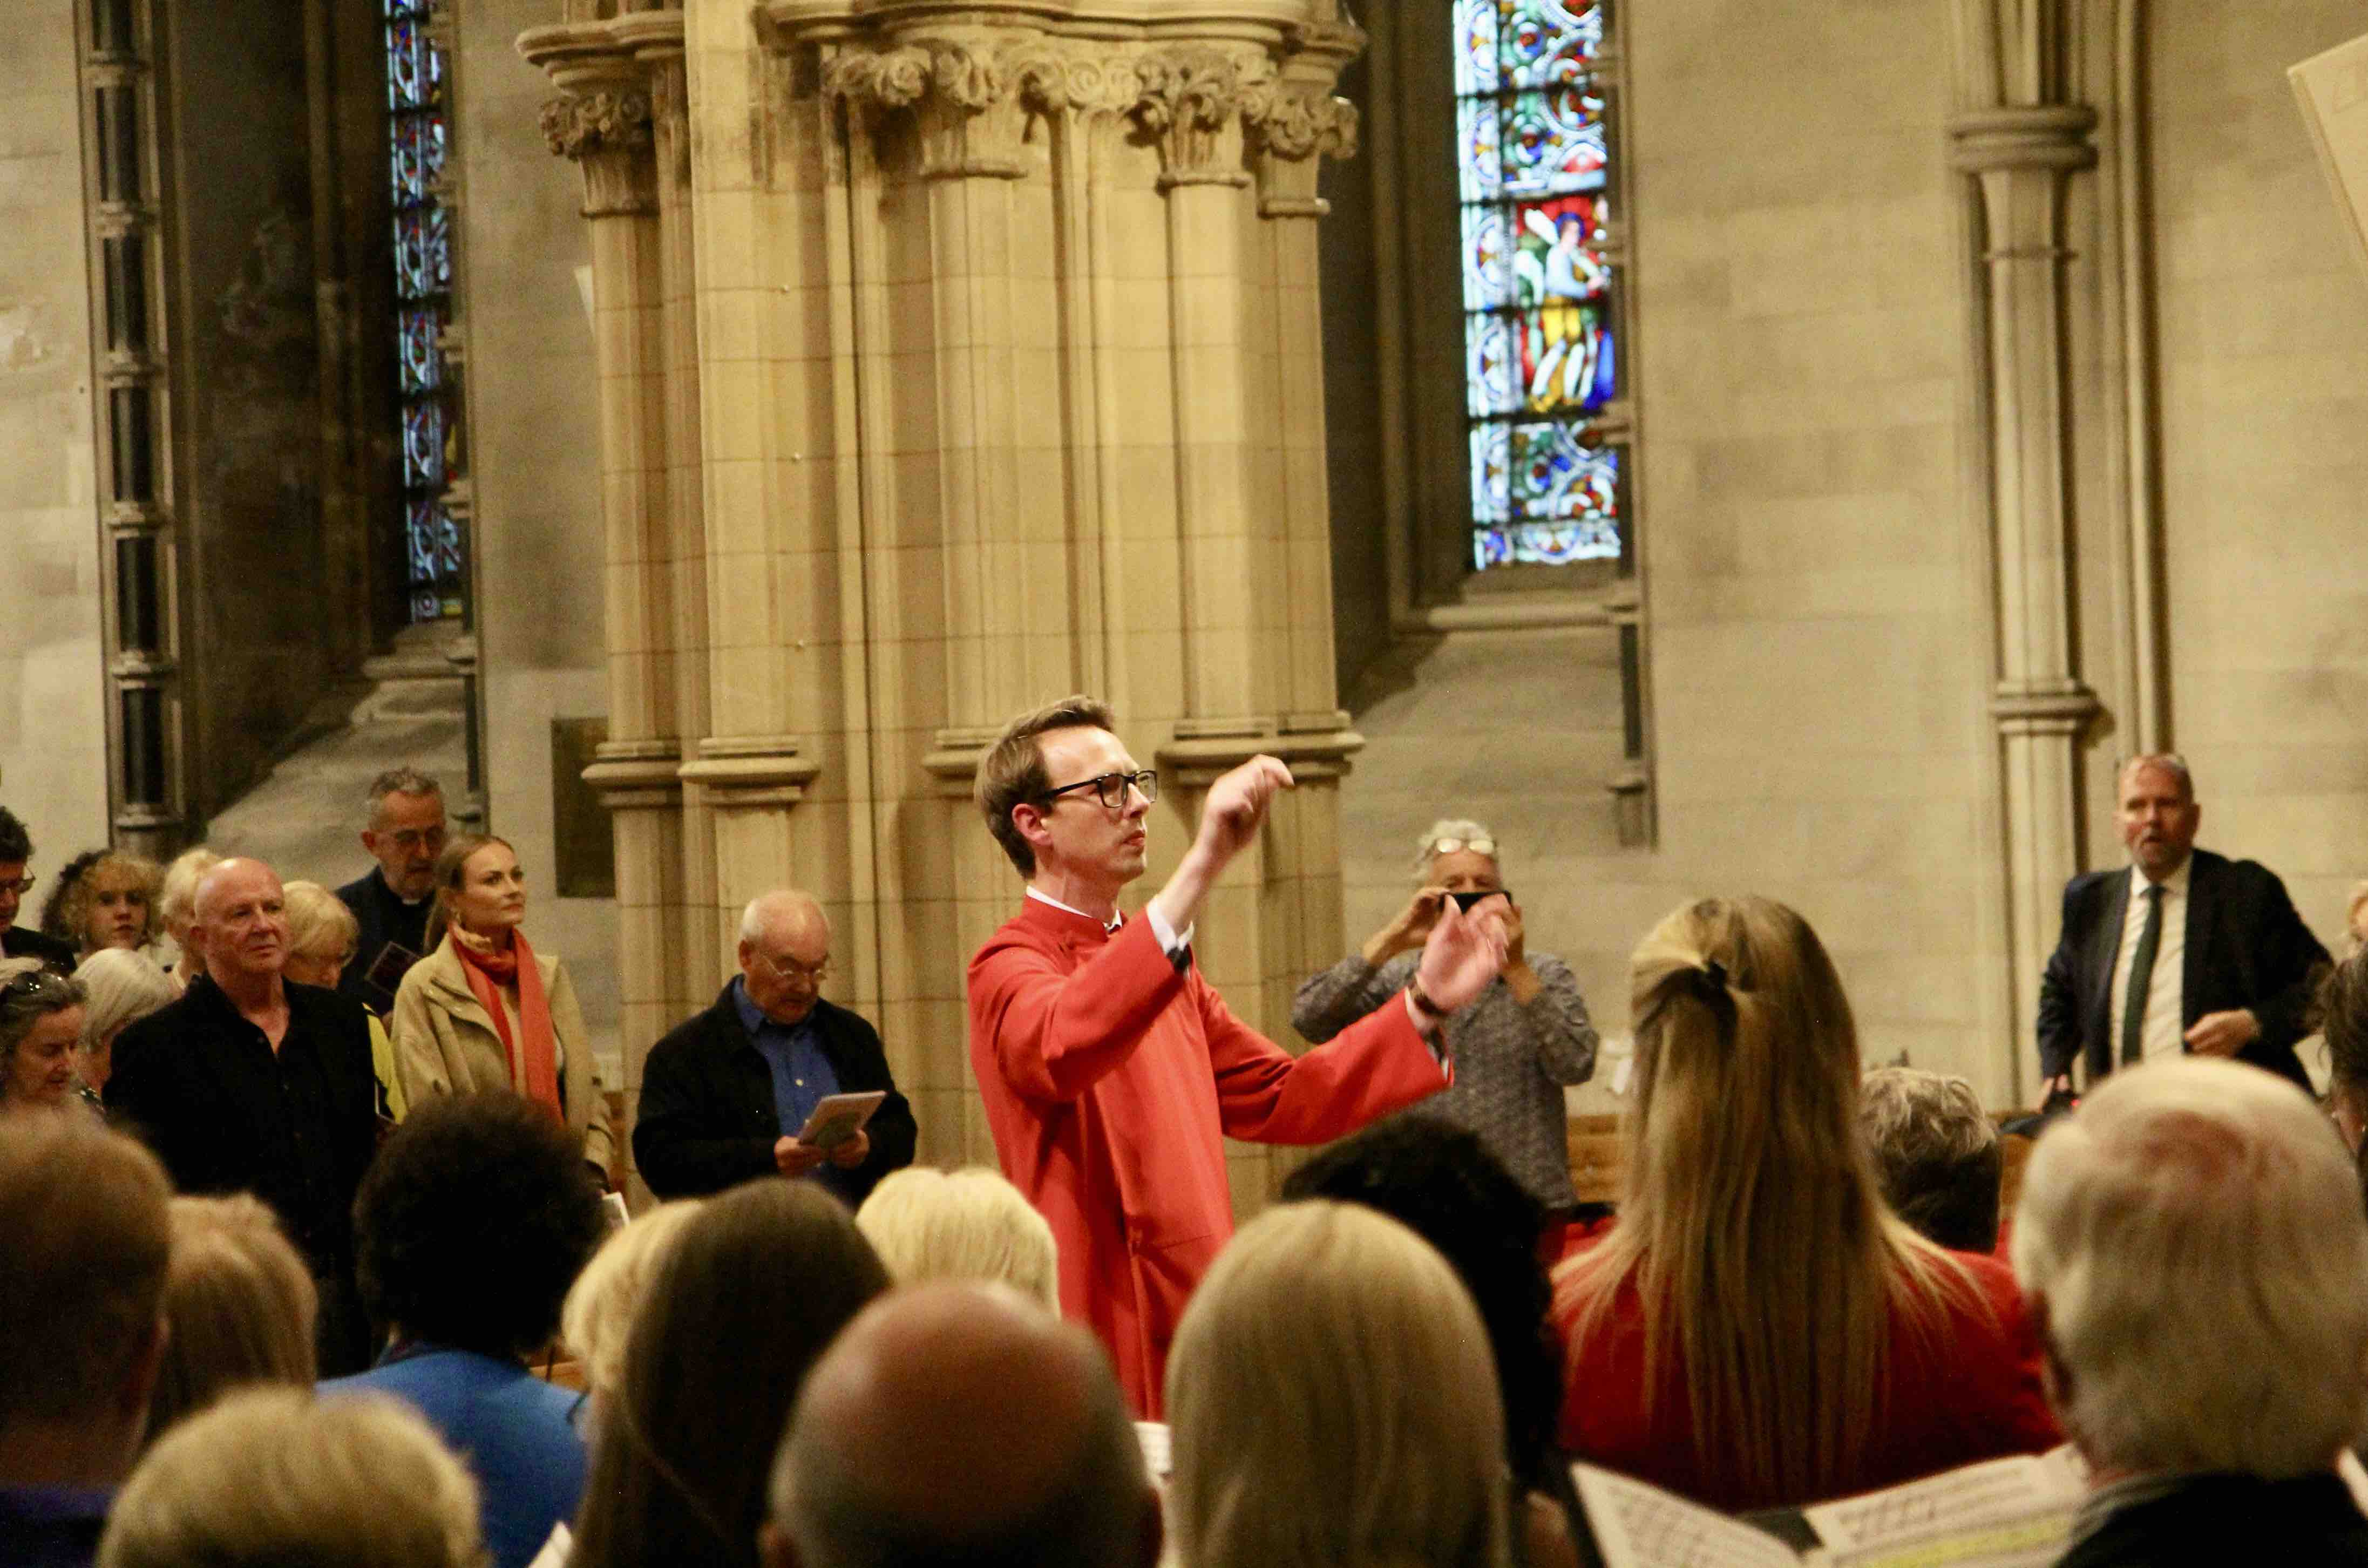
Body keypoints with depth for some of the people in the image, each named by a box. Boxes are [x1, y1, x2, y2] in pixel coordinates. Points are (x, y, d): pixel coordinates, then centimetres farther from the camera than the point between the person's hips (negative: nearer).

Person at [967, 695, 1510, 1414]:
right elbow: (1059, 1046, -32)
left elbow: (1283, 1098, 19)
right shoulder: (1009, 968, -8)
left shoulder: (1168, 973, 19)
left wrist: (1424, 1005, 7)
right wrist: (1199, 869, -39)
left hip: (1199, 1339, 8)